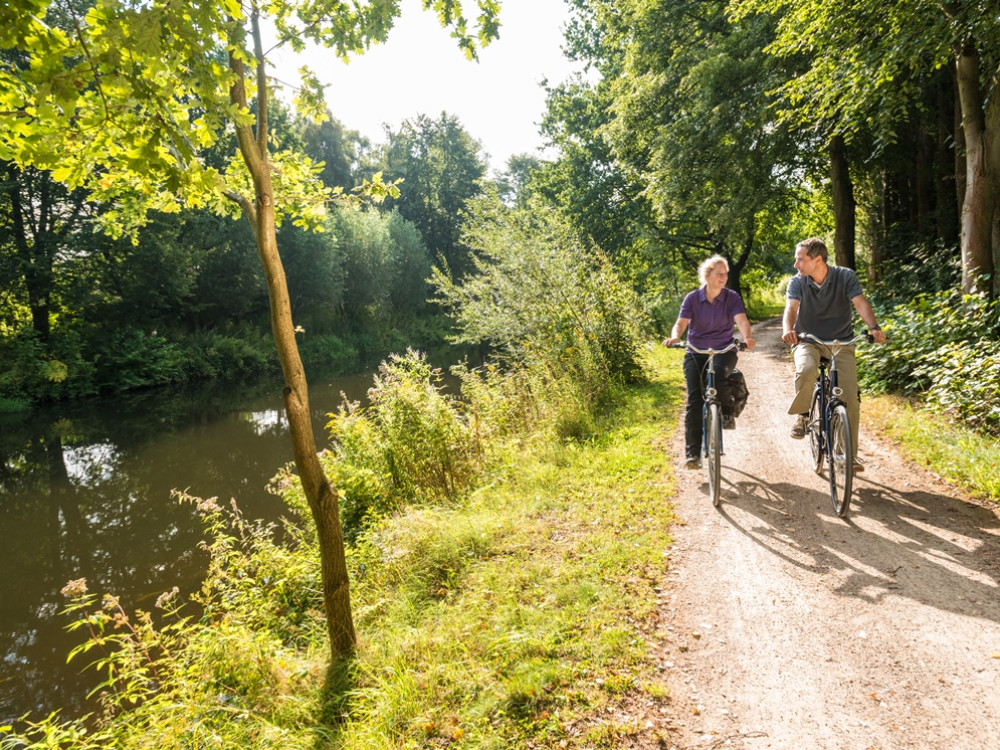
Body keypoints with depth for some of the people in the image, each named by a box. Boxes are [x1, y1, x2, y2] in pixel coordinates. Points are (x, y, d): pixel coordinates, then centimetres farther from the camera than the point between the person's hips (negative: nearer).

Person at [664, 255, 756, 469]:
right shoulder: (692, 298, 0)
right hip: (695, 352, 1)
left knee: (717, 374, -35)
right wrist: (674, 337, -33)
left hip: (723, 350, -1)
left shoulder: (732, 298, 0)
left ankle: (726, 413, -5)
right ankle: (692, 453, -9)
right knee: (694, 399, -13)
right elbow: (681, 323, -10)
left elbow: (741, 320, -15)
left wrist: (747, 337, -37)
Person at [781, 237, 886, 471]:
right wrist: (788, 330, -45)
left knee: (851, 398, -8)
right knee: (807, 370, -36)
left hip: (842, 342, 0)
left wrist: (874, 327, -39)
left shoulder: (845, 277, -8)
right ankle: (802, 415, -11)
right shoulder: (797, 282, -7)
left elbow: (861, 303, -20)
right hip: (808, 342, 0)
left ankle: (850, 453, 5)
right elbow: (791, 308, -22)